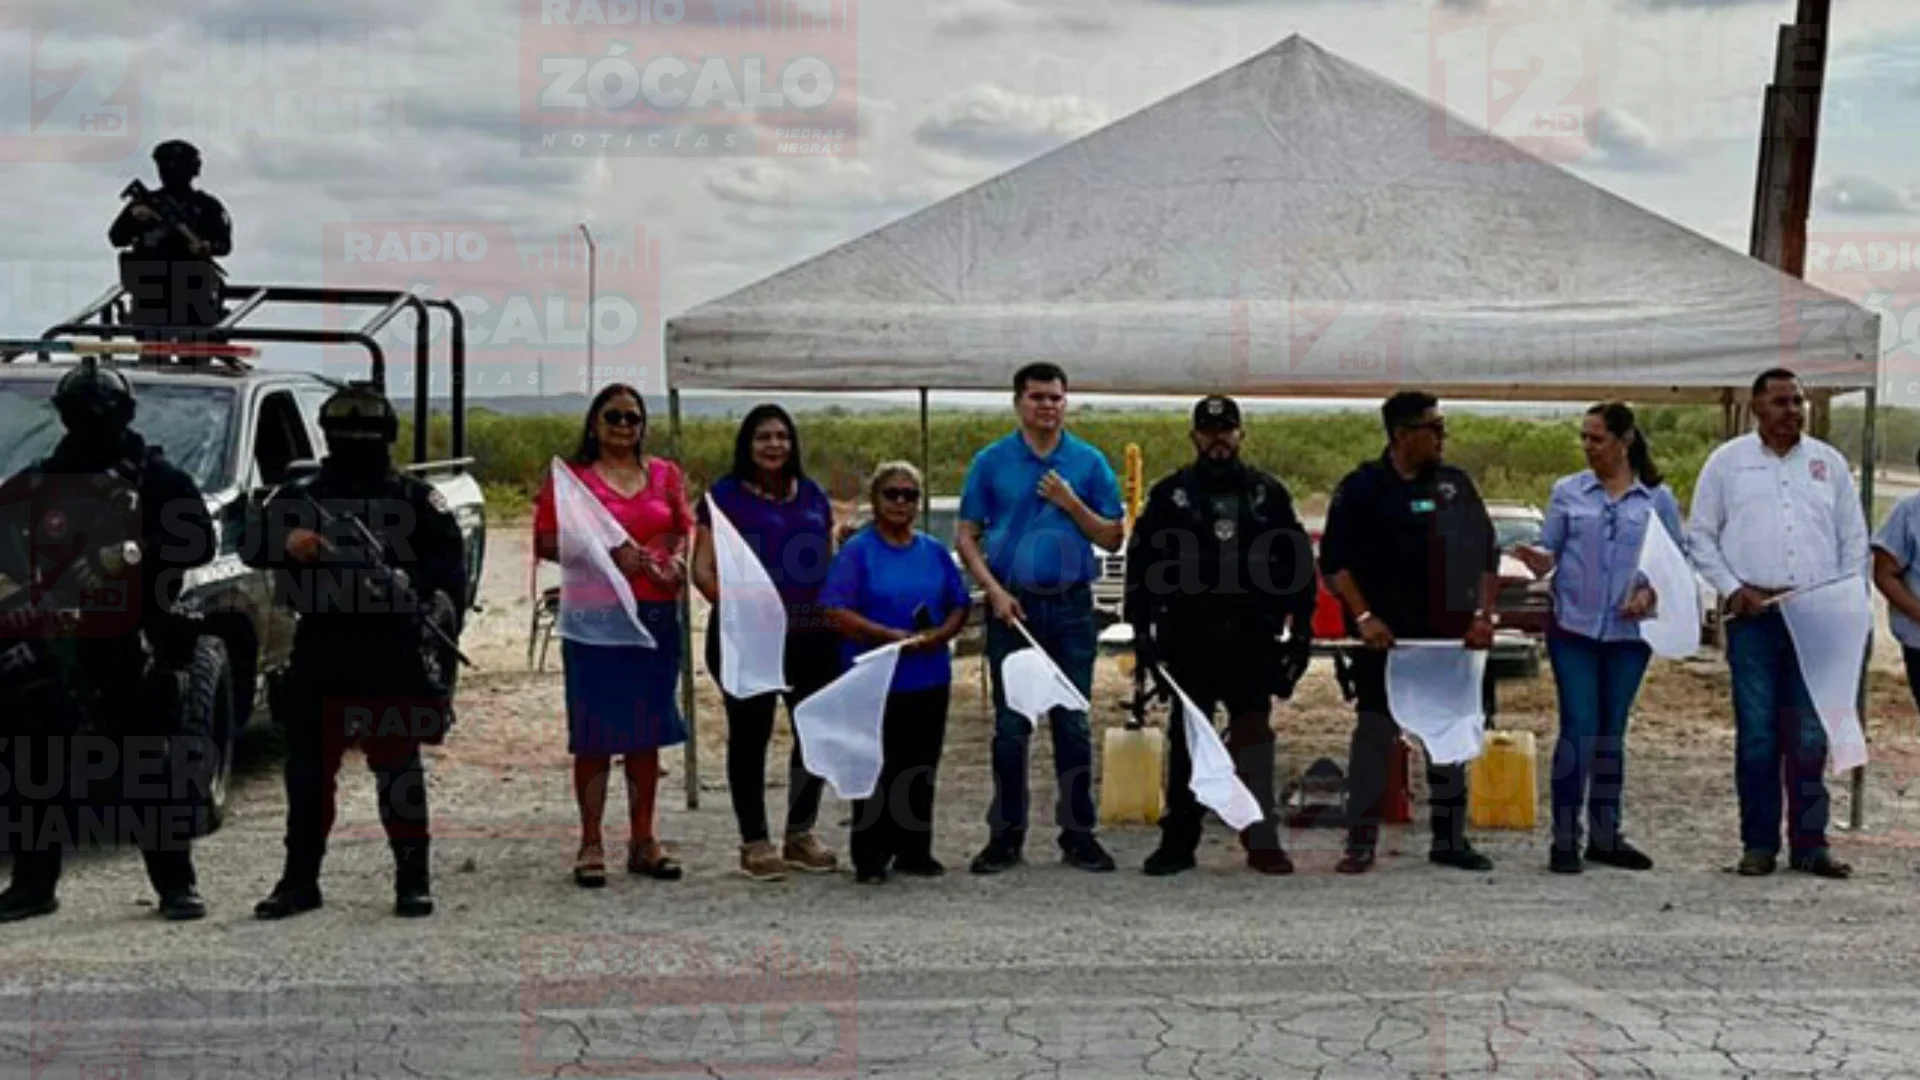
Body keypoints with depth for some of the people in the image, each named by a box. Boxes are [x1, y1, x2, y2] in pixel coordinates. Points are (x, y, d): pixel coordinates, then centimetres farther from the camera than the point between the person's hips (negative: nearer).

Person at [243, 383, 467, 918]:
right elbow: (249, 543, 2)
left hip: (394, 657, -2)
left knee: (398, 770, 2)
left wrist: (415, 587, -15)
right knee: (308, 769, 6)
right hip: (320, 653, 2)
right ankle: (300, 879, 16)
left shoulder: (414, 498, 7)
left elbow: (451, 562, 2)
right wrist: (286, 542, -18)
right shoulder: (301, 494, 12)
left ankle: (413, 880, 10)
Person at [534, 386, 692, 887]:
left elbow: (683, 530, 19)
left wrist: (677, 559, -3)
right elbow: (545, 541, -3)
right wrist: (607, 554, -15)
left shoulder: (665, 475, 14)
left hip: (656, 614, 4)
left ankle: (643, 840, 16)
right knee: (594, 732, -3)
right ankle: (591, 845, 4)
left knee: (647, 731, 8)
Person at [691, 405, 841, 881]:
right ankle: (754, 842, 11)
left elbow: (830, 564, 22)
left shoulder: (814, 495, 15)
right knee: (750, 734, 2)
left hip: (812, 634, 5)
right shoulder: (724, 495, 0)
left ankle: (801, 833, 22)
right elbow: (702, 570, -5)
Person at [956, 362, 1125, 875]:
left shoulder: (1090, 463, 4)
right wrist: (995, 592, -9)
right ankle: (1006, 833, 12)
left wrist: (1072, 504, -10)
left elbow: (1113, 539, 5)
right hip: (1012, 604, 0)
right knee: (1010, 725, 4)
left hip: (1071, 605, 1)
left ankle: (1078, 832, 12)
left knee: (1073, 723, 5)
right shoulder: (991, 462, 3)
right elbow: (967, 536, 3)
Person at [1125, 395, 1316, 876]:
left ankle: (1262, 841, 3)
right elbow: (1141, 564, 5)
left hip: (1252, 638, 0)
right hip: (1189, 639, 0)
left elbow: (1298, 562, 12)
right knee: (1187, 739, 5)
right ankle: (1178, 841, 11)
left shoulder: (1268, 494, 10)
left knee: (1254, 736, -1)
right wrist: (1142, 629, -2)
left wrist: (1301, 627, 7)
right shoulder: (1170, 495, 7)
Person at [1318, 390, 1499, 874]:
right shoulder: (1362, 488, -2)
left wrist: (1483, 615, 2)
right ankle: (1361, 842, 3)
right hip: (1387, 636, -4)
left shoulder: (1457, 485, 10)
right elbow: (1333, 561, -4)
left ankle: (1450, 839, 19)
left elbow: (1486, 554, 13)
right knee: (1374, 735, -4)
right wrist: (1363, 617, -13)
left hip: (1450, 636, 4)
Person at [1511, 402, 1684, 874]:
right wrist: (1537, 558, -19)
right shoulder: (1567, 492, 5)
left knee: (1612, 734, 10)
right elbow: (1550, 549, 3)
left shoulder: (1658, 499, 4)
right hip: (1574, 627, -1)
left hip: (1629, 632, 1)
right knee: (1578, 731, -7)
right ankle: (1565, 839, -1)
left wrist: (1652, 590, -10)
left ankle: (1605, 836, 20)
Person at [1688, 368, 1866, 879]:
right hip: (1753, 614, -1)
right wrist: (1732, 589, -5)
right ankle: (1759, 843, 7)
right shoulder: (1727, 461, 6)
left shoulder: (1830, 463, 11)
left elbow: (1854, 538, 13)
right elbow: (1700, 535, 6)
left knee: (1811, 736, 3)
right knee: (1756, 733, 0)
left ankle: (1809, 843, 9)